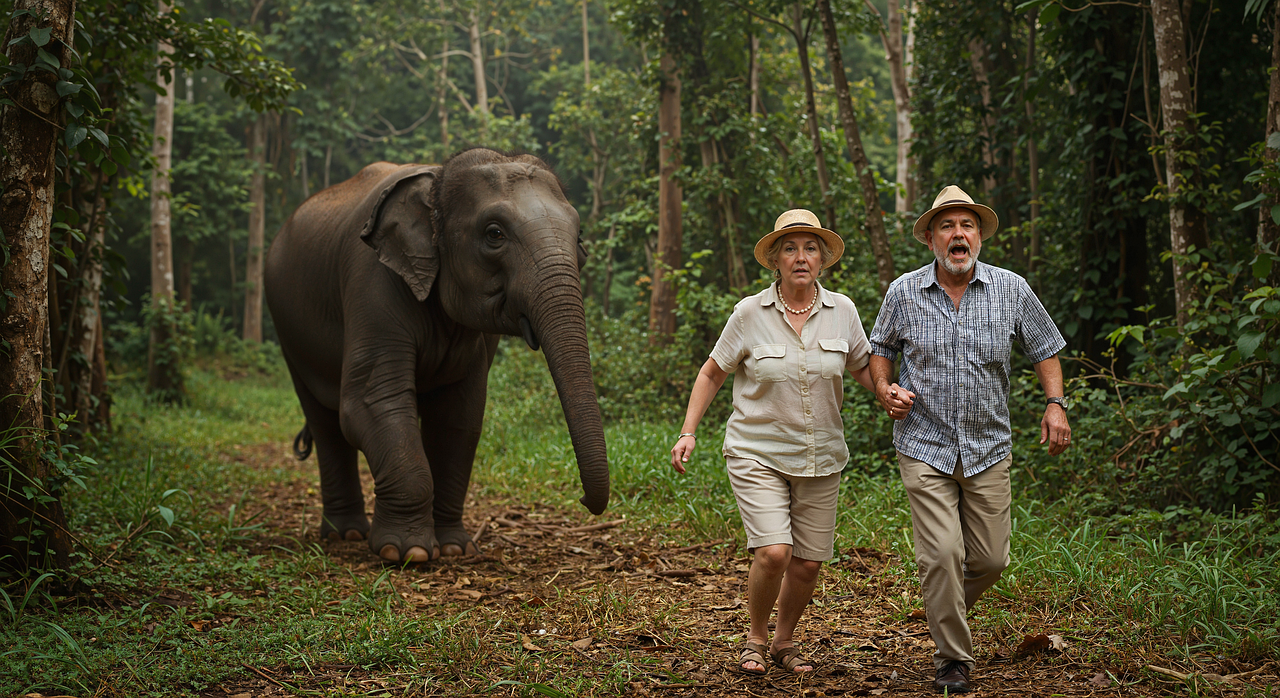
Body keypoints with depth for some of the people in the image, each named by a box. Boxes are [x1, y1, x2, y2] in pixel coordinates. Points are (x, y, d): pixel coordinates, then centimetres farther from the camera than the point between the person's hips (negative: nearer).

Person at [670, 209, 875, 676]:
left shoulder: (841, 310, 0)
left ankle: (784, 641, 31)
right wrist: (687, 433, -3)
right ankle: (755, 637, 9)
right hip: (757, 453, -3)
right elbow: (712, 373, 4)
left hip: (819, 458, 3)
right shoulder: (750, 313, -6)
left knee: (807, 563, 5)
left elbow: (863, 369, 13)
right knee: (773, 552, -18)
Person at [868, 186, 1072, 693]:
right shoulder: (903, 293, -1)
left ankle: (946, 609, 36)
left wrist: (1055, 403, -4)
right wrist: (885, 390, -4)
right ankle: (952, 657, 6)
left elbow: (1045, 348, 11)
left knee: (990, 558, 5)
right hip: (924, 447, -2)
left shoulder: (1011, 290, 0)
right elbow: (880, 348, 15)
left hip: (989, 449, 2)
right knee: (942, 556, -11)